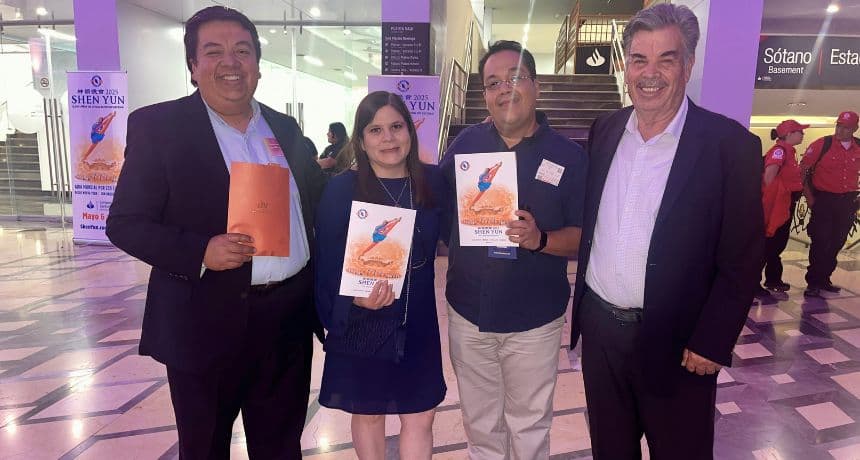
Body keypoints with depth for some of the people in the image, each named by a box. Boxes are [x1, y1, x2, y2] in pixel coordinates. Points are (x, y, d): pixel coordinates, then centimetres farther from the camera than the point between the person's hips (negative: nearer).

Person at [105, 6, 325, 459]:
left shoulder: (286, 129, 8)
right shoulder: (158, 125, -6)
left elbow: (314, 208, 15)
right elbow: (125, 223, -7)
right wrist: (200, 252, -23)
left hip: (289, 319, 4)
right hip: (207, 323, -3)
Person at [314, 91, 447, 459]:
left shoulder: (432, 182, -3)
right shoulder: (340, 190, -12)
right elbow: (328, 265, -11)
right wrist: (355, 298, -29)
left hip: (417, 322, 3)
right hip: (361, 325, -2)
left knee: (420, 416, 11)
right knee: (368, 414, 18)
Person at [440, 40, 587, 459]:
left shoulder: (568, 155, -7)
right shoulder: (466, 143, -1)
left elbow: (585, 237, -7)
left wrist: (541, 239, -25)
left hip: (534, 321, -2)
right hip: (468, 314, 2)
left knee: (528, 425, 19)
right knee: (480, 424, 22)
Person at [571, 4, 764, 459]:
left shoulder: (730, 145, -13)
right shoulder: (605, 130, 2)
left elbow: (741, 260, -11)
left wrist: (711, 343, -11)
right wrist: (583, 303, 9)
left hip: (673, 341, -4)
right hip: (599, 327, 4)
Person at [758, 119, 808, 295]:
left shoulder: (788, 150, 14)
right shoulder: (780, 149, -16)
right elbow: (769, 174, -25)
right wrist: (769, 197, -17)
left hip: (786, 204, 9)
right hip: (776, 204, -9)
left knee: (778, 243, 15)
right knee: (768, 244, -6)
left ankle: (773, 279, 25)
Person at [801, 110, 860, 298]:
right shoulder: (822, 144, -8)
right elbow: (802, 170, -6)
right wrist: (809, 196, -9)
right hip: (823, 200, -4)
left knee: (836, 243, 11)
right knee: (820, 243, -6)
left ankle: (824, 280, 24)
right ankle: (812, 283, 1)